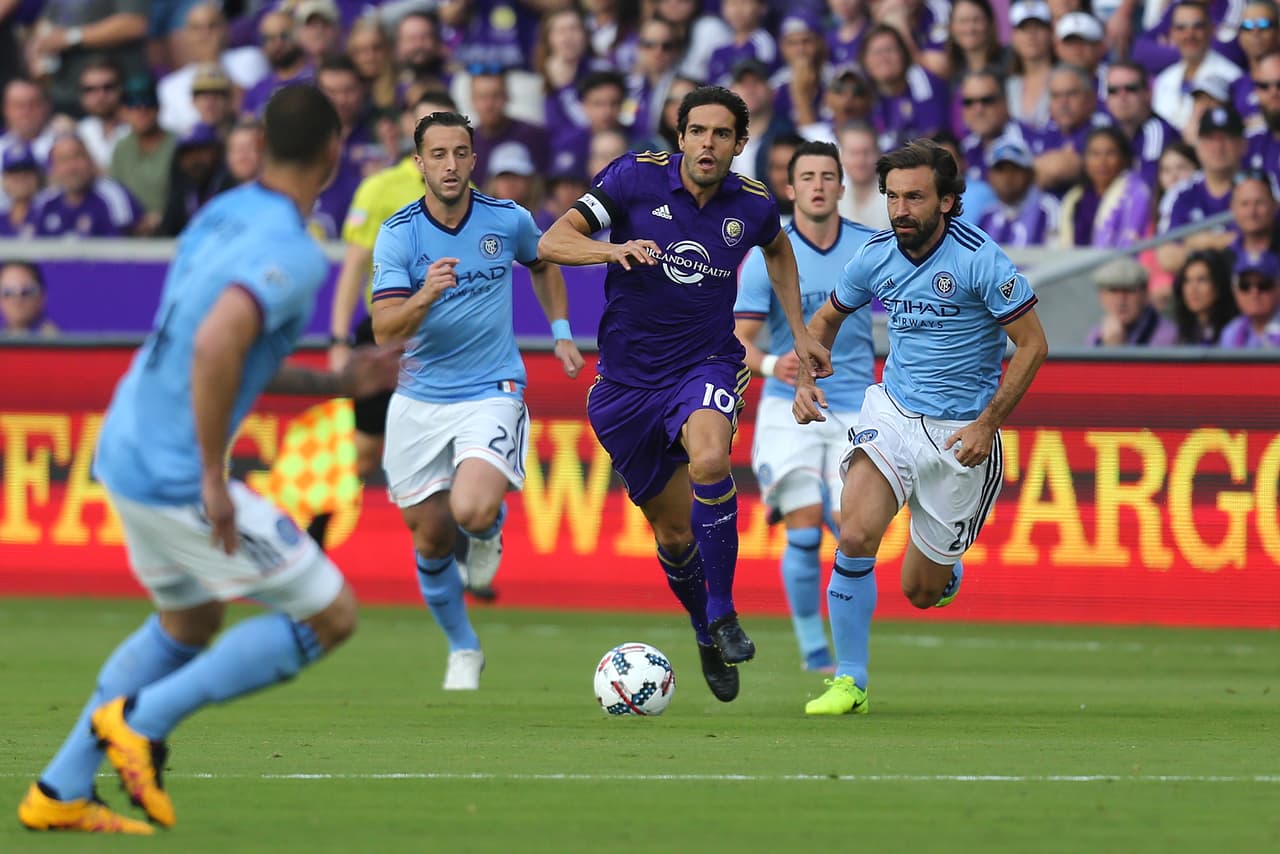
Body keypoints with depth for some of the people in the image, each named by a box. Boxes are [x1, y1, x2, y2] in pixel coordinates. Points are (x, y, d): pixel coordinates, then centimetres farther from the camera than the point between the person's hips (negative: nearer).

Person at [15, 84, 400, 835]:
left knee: (190, 620, 28)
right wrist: (213, 480, -26)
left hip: (124, 453, 9)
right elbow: (217, 344, -33)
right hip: (177, 476, -9)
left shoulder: (221, 217, 11)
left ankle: (61, 793, 27)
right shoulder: (293, 256, -17)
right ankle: (142, 718, -1)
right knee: (330, 615, 1)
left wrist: (347, 381, 23)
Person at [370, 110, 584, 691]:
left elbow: (542, 264, 21)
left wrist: (561, 333, 13)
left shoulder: (508, 220, -4)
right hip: (419, 399, 1)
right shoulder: (398, 235, -9)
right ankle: (463, 649, 29)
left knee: (473, 510, -26)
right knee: (430, 538, 7)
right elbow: (384, 329, -18)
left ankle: (490, 531, 12)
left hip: (492, 393, -1)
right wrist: (423, 298, -37)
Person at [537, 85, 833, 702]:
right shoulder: (635, 178, -10)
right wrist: (613, 248, -35)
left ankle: (723, 612, -20)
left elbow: (777, 249, 23)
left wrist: (799, 333, 19)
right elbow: (551, 242, -16)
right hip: (628, 380, 1)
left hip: (707, 368, -1)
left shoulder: (752, 205, -3)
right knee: (673, 531, 8)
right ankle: (705, 631, 37)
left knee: (708, 460, -34)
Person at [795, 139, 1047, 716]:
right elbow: (826, 319, 16)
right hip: (893, 409, 3)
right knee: (856, 535, -23)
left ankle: (945, 572, 44)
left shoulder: (978, 259, -17)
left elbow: (1032, 344, -12)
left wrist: (988, 424, -17)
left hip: (962, 431, -3)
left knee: (920, 591, 5)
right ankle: (849, 683, -13)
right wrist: (806, 381, -1)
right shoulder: (876, 256, -3)